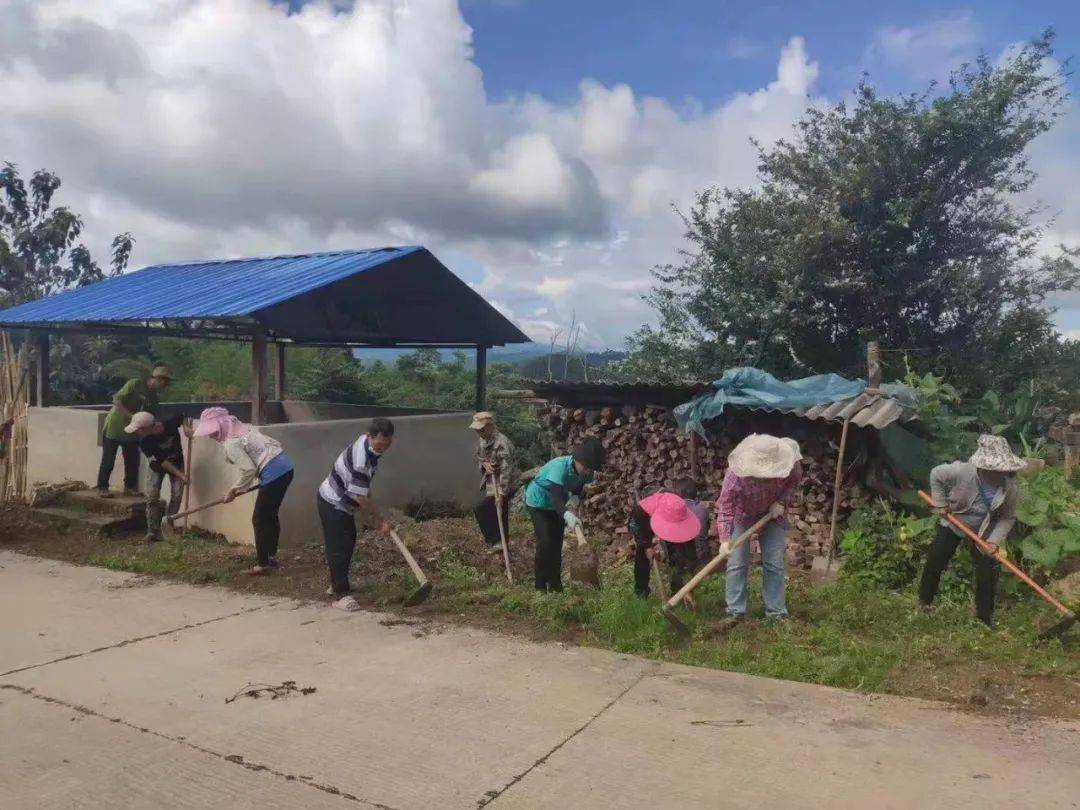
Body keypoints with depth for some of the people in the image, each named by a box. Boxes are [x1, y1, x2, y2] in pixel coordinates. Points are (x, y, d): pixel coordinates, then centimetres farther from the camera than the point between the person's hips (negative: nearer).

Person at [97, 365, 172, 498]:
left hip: (131, 432, 6)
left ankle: (130, 487, 22)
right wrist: (131, 416, -30)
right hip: (114, 428, -6)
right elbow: (116, 400, -23)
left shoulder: (154, 398, 3)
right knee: (108, 461, 2)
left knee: (133, 461, 6)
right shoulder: (135, 384, -17)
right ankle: (102, 487, 16)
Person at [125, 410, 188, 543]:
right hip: (157, 466, 0)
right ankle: (153, 531, -2)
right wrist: (180, 475, -28)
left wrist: (186, 427, -23)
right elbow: (161, 461, -25)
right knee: (152, 496, -12)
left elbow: (182, 417, -4)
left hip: (177, 463, 1)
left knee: (176, 495, -10)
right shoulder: (144, 442, -29)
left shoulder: (171, 423, -30)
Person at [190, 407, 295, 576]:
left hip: (273, 474, -10)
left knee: (259, 519, 3)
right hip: (285, 466, 10)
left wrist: (234, 490, -4)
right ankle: (272, 557, 30)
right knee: (270, 515, 21)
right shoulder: (244, 428, 16)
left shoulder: (231, 443, -11)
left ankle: (262, 563, 10)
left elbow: (248, 469, -19)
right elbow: (273, 443, 17)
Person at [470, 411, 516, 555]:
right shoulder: (482, 441, 1)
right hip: (490, 484, 9)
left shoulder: (502, 444, -27)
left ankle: (495, 541, 1)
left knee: (480, 511, -9)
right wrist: (484, 463, -8)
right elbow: (478, 456, 17)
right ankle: (501, 543, 29)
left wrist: (501, 493, -30)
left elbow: (506, 470, -28)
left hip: (501, 486, -9)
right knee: (495, 515, 16)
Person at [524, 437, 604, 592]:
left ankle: (555, 584, 19)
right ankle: (540, 586, -4)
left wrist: (574, 500, -24)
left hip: (558, 505, 7)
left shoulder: (585, 471, -18)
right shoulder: (560, 467, -39)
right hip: (538, 502, -6)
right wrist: (568, 515, -67)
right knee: (545, 542, -15)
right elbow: (555, 496, -51)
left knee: (557, 543, 8)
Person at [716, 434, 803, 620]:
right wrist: (724, 539, -39)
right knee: (737, 564, -4)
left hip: (772, 514, 3)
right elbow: (725, 506, -32)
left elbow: (795, 482, -5)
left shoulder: (790, 463, -29)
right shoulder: (736, 473, -38)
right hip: (741, 516, -3)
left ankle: (776, 611, 14)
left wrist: (783, 502, -20)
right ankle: (736, 611, 7)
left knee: (774, 564, 3)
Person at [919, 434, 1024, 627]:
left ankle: (985, 618, 18)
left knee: (987, 571, -2)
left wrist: (995, 539, -23)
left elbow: (1008, 517, -12)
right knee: (934, 562, 5)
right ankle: (924, 601, 30)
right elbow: (936, 475, -16)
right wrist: (940, 504, -14)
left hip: (983, 531, 1)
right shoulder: (961, 472, -36)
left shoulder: (1010, 489, -28)